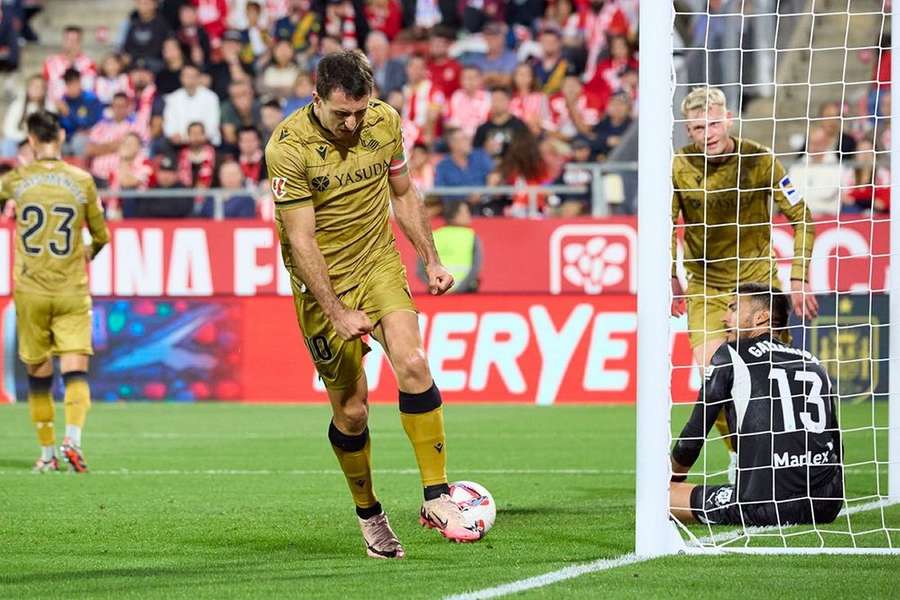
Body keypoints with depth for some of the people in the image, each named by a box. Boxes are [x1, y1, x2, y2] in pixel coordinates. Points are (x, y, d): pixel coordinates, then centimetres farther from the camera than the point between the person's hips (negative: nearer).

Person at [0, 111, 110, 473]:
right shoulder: (82, 181, -1)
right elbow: (101, 235, 10)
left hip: (30, 291, 0)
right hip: (72, 291, 0)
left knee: (38, 374, 10)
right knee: (75, 369, -4)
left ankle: (47, 453, 12)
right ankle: (73, 438, -26)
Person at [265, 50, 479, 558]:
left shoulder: (385, 121, -4)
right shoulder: (289, 147, -20)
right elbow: (301, 240, -20)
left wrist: (431, 259, 9)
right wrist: (337, 314, -23)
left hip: (379, 264, 3)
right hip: (322, 282, -3)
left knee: (413, 365, -20)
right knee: (351, 410, -1)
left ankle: (437, 499, -15)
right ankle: (370, 517, 20)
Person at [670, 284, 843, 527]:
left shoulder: (730, 355, 5)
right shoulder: (814, 364, 18)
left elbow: (694, 435, 8)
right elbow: (837, 447, 22)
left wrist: (673, 478, 28)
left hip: (765, 508, -6)